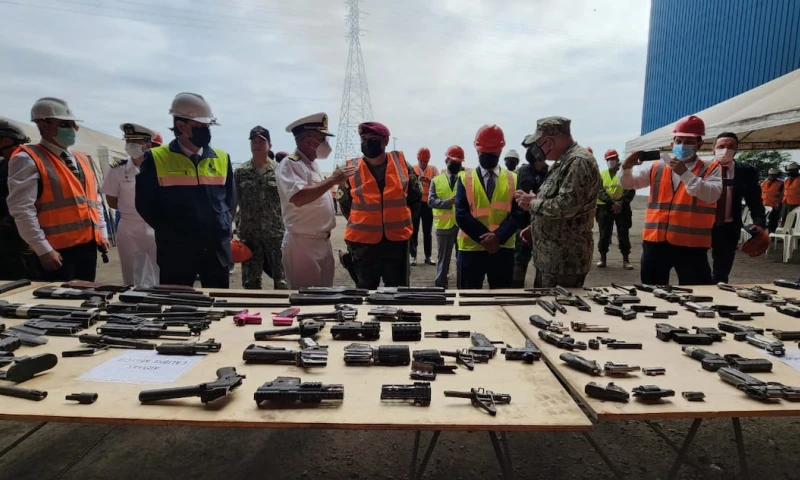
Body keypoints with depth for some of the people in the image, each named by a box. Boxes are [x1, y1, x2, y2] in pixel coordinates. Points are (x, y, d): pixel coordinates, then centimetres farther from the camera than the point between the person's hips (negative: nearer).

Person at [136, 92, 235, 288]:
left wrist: (221, 228, 7)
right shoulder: (156, 159, -3)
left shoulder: (222, 159, 7)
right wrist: (170, 232, 2)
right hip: (176, 250, -3)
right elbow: (145, 204, 2)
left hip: (217, 249, 3)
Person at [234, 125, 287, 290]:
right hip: (249, 234, 2)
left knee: (282, 278, 3)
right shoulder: (240, 172, 5)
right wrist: (237, 227, 2)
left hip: (277, 232, -2)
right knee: (250, 281, 9)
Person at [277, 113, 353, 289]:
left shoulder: (312, 164, 15)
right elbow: (299, 198, -30)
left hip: (323, 242, 9)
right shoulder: (289, 165, -14)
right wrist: (332, 180, -24)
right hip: (302, 244, -9)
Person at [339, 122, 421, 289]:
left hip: (397, 239, 1)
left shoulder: (402, 164, -2)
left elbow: (415, 195, 11)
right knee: (365, 291, 14)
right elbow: (345, 202, 10)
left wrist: (400, 217, 11)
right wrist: (361, 223, 10)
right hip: (363, 242, 0)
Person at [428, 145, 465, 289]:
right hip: (444, 225, -1)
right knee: (443, 258, 9)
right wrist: (447, 201, -21)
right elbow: (431, 201, -6)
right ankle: (440, 286, 20)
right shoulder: (437, 180, 5)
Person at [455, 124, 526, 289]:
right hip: (471, 249, -1)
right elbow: (461, 215, -6)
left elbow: (519, 213, -3)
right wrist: (485, 238, -16)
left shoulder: (513, 180, 6)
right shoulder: (465, 178, 2)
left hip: (503, 249, 1)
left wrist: (498, 236, -18)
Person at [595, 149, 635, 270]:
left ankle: (625, 260, 8)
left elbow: (631, 191, -5)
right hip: (605, 208, 2)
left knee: (623, 235, 1)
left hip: (622, 208, -1)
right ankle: (603, 259, 12)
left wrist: (621, 204, -18)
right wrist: (612, 202, -18)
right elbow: (600, 191, -4)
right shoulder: (602, 175, 9)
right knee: (604, 234, 3)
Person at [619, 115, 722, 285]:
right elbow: (627, 183, 10)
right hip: (656, 241, 3)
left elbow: (712, 195, -14)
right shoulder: (657, 168, 10)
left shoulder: (711, 169, 2)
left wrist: (685, 173, -21)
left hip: (691, 244, -2)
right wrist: (627, 168, -10)